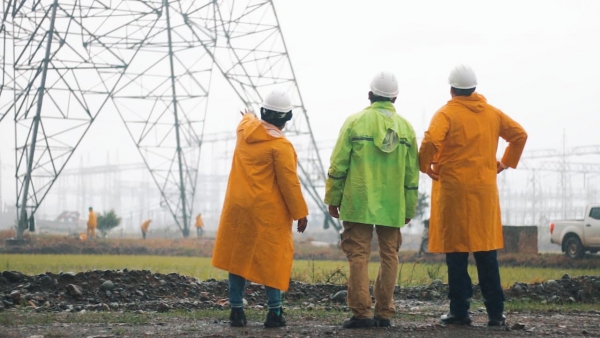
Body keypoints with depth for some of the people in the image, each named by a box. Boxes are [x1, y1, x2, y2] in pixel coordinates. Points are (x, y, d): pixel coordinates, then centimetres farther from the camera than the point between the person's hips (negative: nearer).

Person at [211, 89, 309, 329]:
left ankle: (236, 309, 13)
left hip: (238, 207, 6)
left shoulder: (245, 129, 4)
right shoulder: (280, 146, -15)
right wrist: (300, 213, -6)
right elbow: (289, 183, -15)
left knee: (239, 256, 11)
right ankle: (274, 311, 4)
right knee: (272, 259, 3)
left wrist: (249, 116, 55)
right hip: (267, 211, -6)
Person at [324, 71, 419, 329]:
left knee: (359, 255, -1)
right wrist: (409, 208, 15)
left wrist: (333, 199, 5)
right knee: (389, 255, 9)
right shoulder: (406, 127, 7)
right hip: (393, 207, 3)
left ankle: (361, 312, -7)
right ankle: (383, 313, 8)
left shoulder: (355, 122, -2)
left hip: (359, 204, -3)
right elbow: (412, 173, 9)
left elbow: (339, 165, -3)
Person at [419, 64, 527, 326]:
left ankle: (459, 311, 0)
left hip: (453, 189, -4)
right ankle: (495, 312, 6)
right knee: (486, 250, 8)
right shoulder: (492, 113, 9)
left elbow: (431, 141, -22)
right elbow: (519, 134, 14)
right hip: (485, 189, 4)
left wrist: (425, 165, -6)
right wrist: (506, 162, 18)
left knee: (456, 249, 1)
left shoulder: (447, 113, -7)